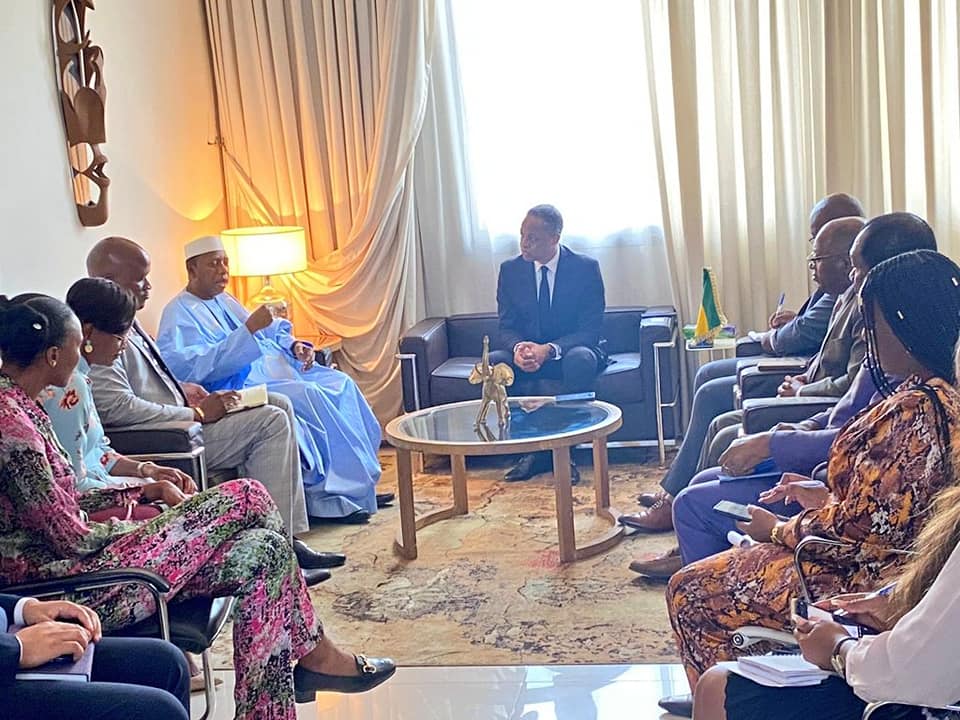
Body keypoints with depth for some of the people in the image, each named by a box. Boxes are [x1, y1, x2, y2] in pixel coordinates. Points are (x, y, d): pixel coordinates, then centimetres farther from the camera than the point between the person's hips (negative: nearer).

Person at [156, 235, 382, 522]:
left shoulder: (224, 301, 21)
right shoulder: (179, 314, -7)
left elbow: (268, 334, 27)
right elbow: (203, 367, -22)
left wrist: (293, 346, 5)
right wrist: (249, 329, -26)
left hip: (271, 369, 10)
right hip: (236, 388, -9)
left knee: (341, 383, -7)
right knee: (310, 396, -29)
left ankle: (364, 484, -7)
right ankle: (338, 496, -20)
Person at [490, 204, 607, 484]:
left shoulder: (586, 268, -9)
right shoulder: (510, 270, 0)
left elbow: (591, 330, -14)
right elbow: (506, 327, 0)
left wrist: (549, 350, -32)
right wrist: (518, 347, -27)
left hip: (569, 353, -3)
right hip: (526, 353, 3)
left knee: (580, 359, -38)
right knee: (493, 362, -28)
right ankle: (531, 448, -21)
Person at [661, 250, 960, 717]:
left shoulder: (910, 411, -28)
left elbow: (857, 528, -24)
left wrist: (779, 529, -8)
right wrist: (823, 495, 7)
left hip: (861, 582, -10)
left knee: (689, 592, 2)